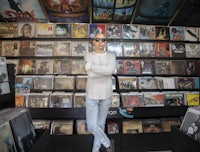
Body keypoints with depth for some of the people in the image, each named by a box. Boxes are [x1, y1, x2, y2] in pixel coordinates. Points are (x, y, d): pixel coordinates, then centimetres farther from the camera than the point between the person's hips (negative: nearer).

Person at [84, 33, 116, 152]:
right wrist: (112, 71, -17)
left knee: (101, 123, 12)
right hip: (92, 95, 0)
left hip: (106, 95, 1)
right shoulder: (88, 56, -4)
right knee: (92, 126, -4)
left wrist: (90, 66, -20)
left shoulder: (111, 56, -1)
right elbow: (91, 75, -21)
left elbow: (109, 70, -24)